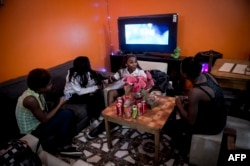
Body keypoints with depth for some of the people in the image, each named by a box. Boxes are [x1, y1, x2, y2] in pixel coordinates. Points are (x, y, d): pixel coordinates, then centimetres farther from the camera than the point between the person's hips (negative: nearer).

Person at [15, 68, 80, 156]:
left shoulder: (35, 92, -4)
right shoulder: (30, 99, -30)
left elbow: (44, 111, 7)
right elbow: (44, 119, -22)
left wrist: (56, 103, -7)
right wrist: (60, 104, -15)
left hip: (37, 123, 9)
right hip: (32, 132, -8)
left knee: (68, 113, -1)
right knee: (66, 114, -18)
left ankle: (65, 144, 5)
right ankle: (59, 146, 0)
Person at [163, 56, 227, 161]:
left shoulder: (195, 92, -34)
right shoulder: (206, 75, -9)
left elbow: (191, 122, -22)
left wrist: (179, 105, -11)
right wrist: (188, 99, 1)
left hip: (212, 125, -8)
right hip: (219, 117, 8)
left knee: (169, 126, -2)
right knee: (185, 106, 24)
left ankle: (185, 148, 21)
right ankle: (185, 137, 35)